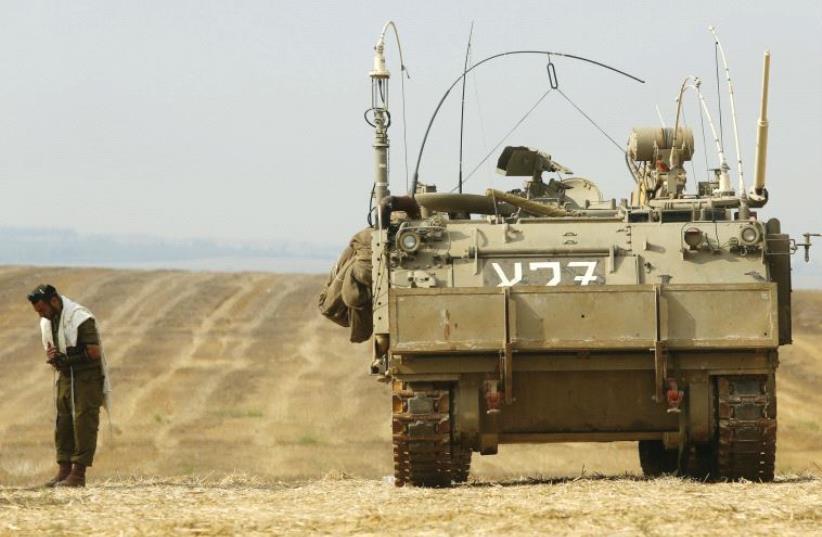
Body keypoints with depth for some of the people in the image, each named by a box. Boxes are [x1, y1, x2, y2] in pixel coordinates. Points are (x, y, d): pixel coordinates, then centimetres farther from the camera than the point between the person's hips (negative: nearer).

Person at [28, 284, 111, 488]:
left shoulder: (80, 318, -17)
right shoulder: (47, 323, 8)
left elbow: (95, 353, -21)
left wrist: (66, 358, -18)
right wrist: (52, 358, -5)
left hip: (88, 377, -8)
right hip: (66, 377, 8)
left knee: (84, 423, -9)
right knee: (63, 423, 4)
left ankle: (78, 473, -11)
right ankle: (64, 470, 7)